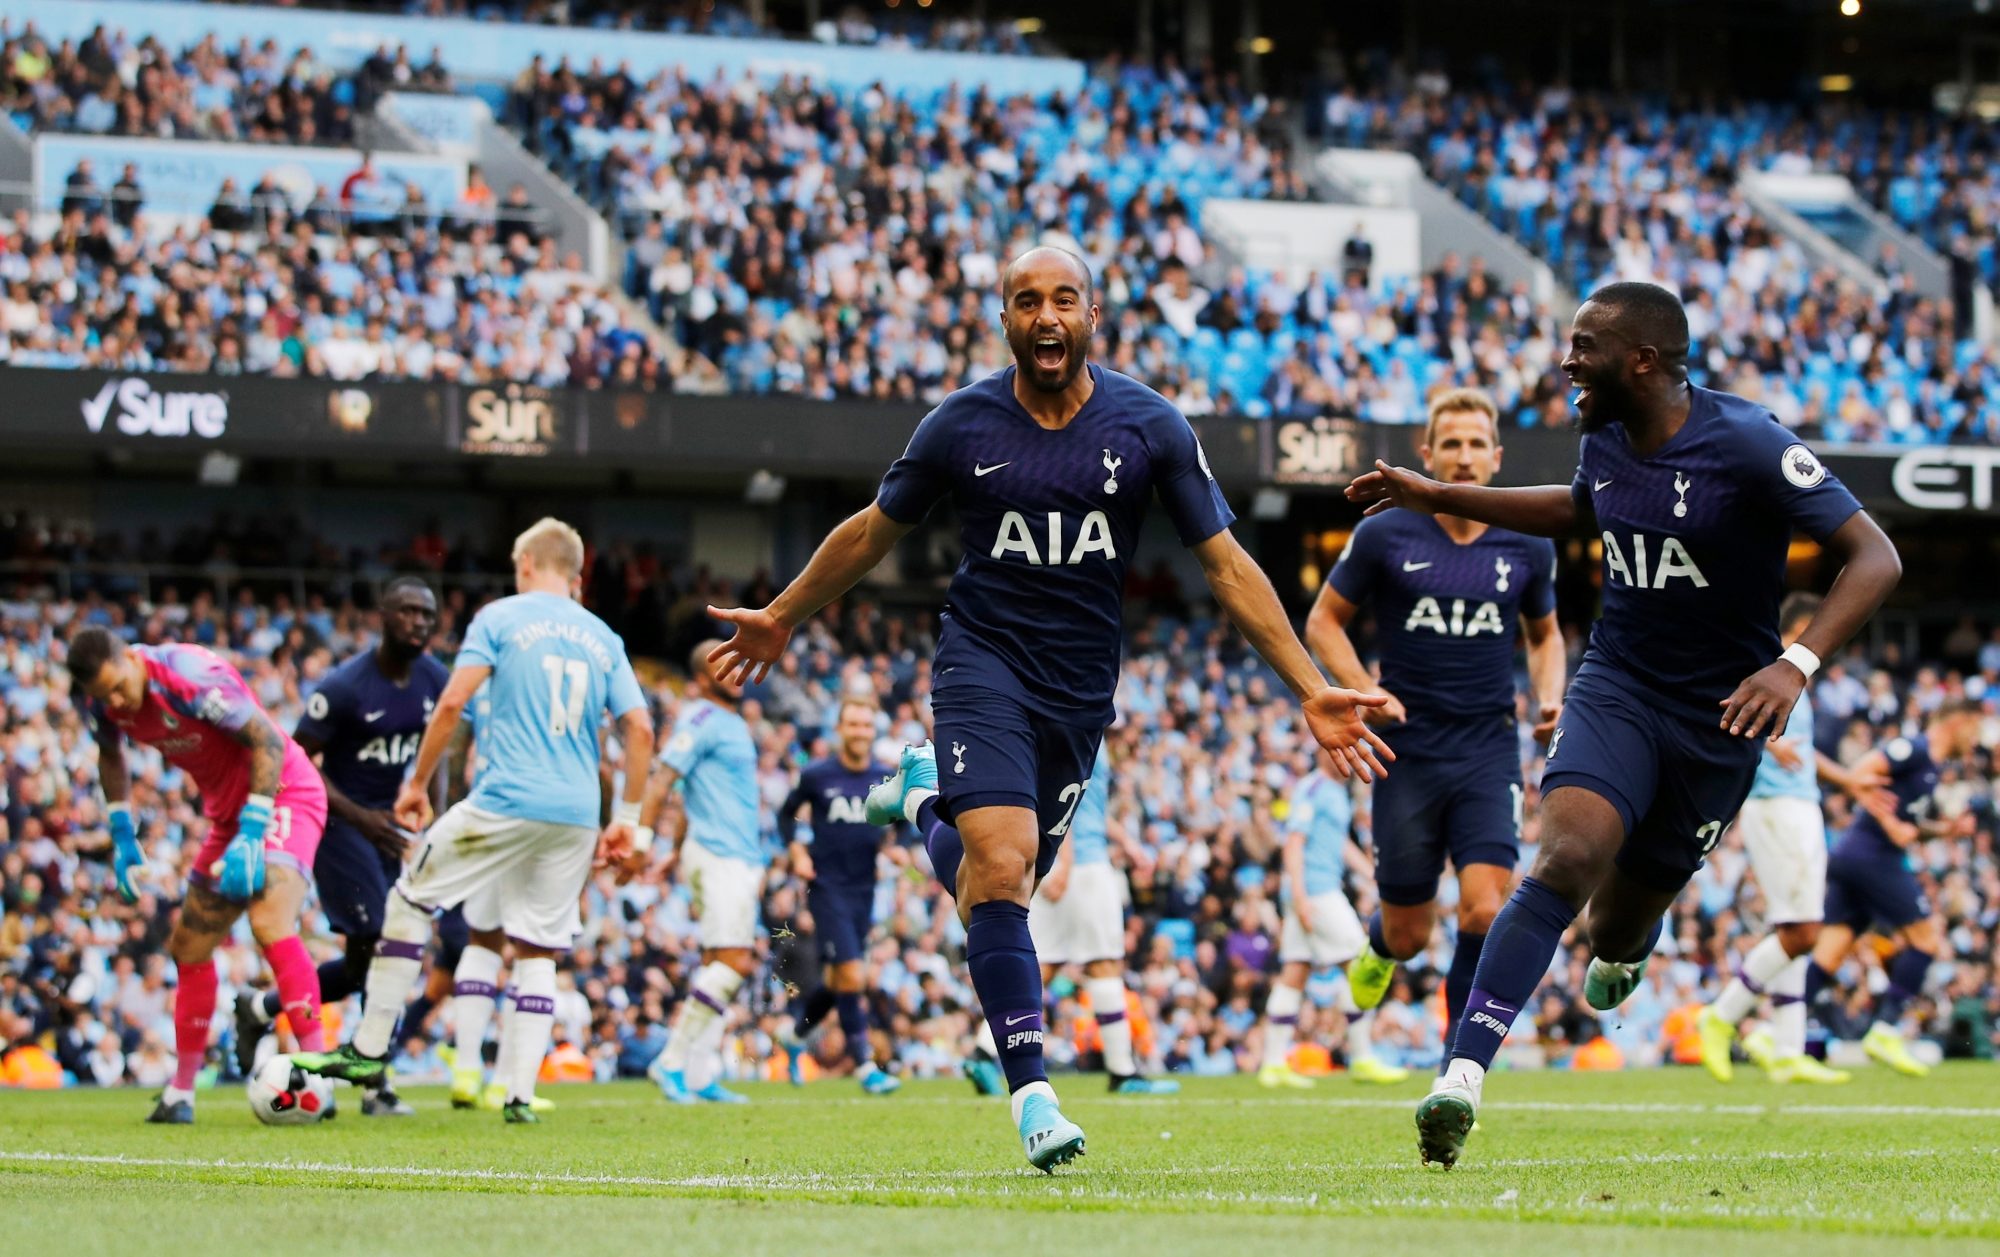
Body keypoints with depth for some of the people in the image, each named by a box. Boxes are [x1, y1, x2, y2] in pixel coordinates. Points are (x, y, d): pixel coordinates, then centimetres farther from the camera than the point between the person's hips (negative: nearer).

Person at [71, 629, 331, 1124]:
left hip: (283, 793, -8)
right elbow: (111, 755, 17)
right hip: (227, 808, 8)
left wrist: (250, 836, -26)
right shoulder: (102, 705, -7)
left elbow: (267, 742, -24)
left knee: (270, 922, -27)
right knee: (190, 947, 10)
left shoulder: (192, 676, -29)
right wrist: (122, 835, 11)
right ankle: (181, 1093, 23)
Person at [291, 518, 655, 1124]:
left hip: (506, 802, -4)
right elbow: (640, 730, 9)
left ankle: (369, 1050, 12)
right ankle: (521, 1094, 1)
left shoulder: (500, 618, 3)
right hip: (576, 817, 4)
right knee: (538, 950, 10)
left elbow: (452, 701, -6)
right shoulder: (604, 640, 15)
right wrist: (626, 822, 14)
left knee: (410, 901, 11)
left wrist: (417, 783, 1)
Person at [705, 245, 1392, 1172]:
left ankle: (925, 800, 42)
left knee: (1003, 885, 9)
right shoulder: (962, 424, -5)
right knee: (1002, 867, -21)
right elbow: (873, 531, 12)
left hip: (1079, 686, 2)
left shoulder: (1149, 427, -5)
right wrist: (782, 618, 21)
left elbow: (1226, 565, -1)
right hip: (982, 665, -2)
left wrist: (1312, 692, -5)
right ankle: (1032, 1096, -17)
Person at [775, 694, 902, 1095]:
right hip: (827, 889, -4)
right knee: (852, 976, -13)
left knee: (839, 983, 12)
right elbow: (786, 814, 10)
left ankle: (795, 1031, 38)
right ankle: (865, 1065, -7)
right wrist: (798, 852, -4)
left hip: (864, 891, 4)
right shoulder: (816, 775, -5)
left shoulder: (885, 779, 3)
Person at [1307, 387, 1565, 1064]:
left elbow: (1544, 633, 22)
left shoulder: (1527, 547, 4)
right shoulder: (1383, 537, -3)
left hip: (1490, 753, 1)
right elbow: (1324, 620, 7)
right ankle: (1377, 946, 46)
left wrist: (1549, 697, 2)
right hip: (1409, 750, -1)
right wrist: (1367, 691, -9)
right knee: (1409, 935, 6)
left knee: (1485, 908, -19)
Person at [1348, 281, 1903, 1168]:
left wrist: (1796, 664, -33)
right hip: (1615, 687, 3)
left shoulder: (1747, 446, -19)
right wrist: (1437, 498, 23)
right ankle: (1461, 1078, -34)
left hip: (1715, 720, -3)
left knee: (1621, 931, 9)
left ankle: (1619, 953, 52)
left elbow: (1874, 558, -20)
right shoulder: (1605, 439, 1)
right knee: (1567, 859, -25)